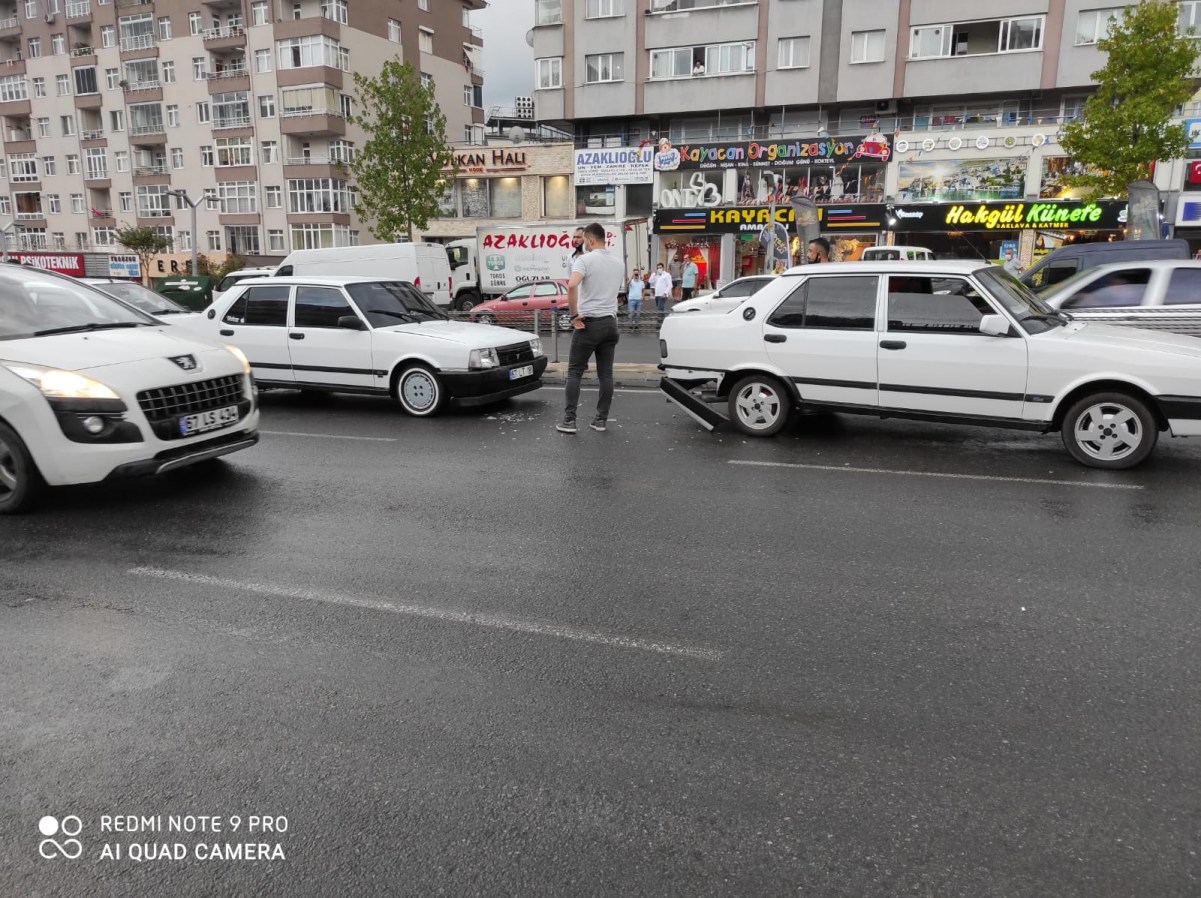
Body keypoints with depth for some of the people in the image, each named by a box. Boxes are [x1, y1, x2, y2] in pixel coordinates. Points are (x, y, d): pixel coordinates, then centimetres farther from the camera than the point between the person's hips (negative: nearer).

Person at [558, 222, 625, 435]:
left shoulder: (586, 260, -10)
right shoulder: (618, 264, 11)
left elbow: (572, 285, -26)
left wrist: (573, 314, -18)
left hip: (589, 323, -6)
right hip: (610, 322, 6)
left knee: (575, 372, 2)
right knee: (606, 374, 7)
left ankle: (569, 420, 0)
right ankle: (601, 419, 10)